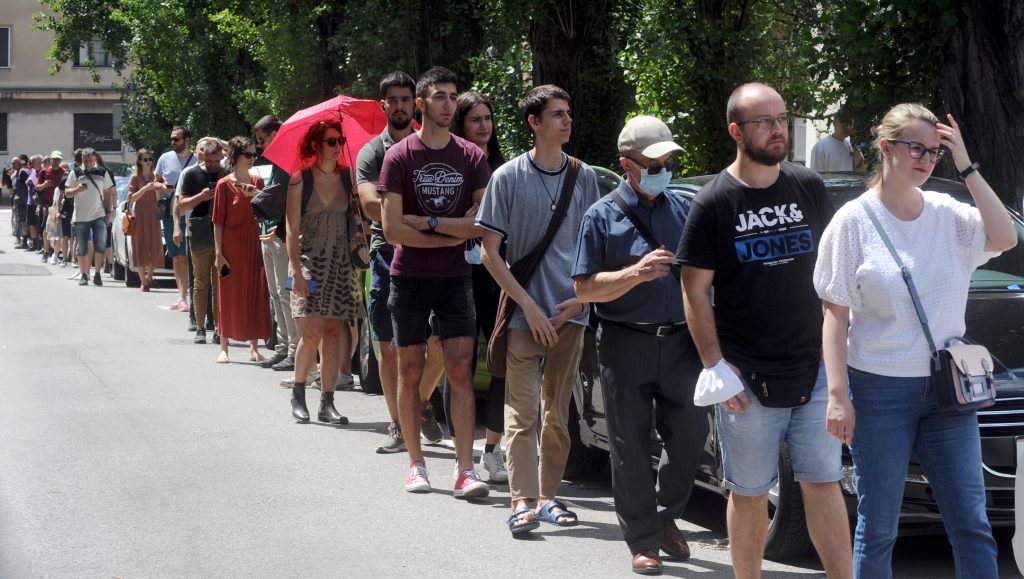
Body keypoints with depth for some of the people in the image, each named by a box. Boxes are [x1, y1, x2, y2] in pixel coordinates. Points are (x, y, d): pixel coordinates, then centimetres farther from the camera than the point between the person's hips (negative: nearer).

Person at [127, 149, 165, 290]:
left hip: (153, 214, 3)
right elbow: (131, 198, -8)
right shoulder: (135, 178, 0)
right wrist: (145, 189, -19)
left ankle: (149, 276, 23)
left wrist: (157, 189, -11)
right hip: (139, 214, -3)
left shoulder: (155, 177, 9)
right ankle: (144, 282, -5)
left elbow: (159, 199, 9)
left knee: (155, 246, 2)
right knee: (140, 247, -6)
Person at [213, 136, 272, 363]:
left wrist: (257, 195, -12)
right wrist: (219, 253, -10)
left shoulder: (257, 182, 9)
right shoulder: (224, 184, -4)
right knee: (228, 296, 2)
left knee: (255, 294, 4)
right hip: (231, 245, -4)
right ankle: (224, 348, 9)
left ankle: (254, 347, 11)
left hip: (253, 243, 4)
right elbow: (218, 222, -5)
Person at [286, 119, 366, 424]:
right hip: (309, 261, -3)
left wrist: (357, 241, -10)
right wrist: (297, 271, -12)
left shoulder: (347, 176, 7)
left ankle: (327, 404, 4)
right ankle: (298, 395, 8)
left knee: (334, 333, 0)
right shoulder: (300, 180, -3)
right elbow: (292, 229, -5)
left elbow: (357, 216, 10)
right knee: (312, 332, -11)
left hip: (340, 263, 3)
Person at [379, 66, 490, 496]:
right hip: (409, 278, -1)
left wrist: (428, 223, -11)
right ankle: (416, 464, 13)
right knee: (410, 371, 4)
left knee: (460, 370, -5)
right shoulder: (400, 156, -3)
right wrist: (452, 235, -7)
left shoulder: (471, 157, 4)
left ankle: (465, 469, -6)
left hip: (454, 277, 1)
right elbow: (392, 230, -9)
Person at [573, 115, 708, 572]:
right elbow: (585, 288, -6)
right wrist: (637, 272, -20)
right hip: (626, 346, -3)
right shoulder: (603, 216, -1)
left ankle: (667, 516, 26)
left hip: (680, 342, 3)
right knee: (631, 447, 2)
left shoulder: (684, 210, 10)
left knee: (690, 435, 3)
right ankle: (643, 541, 12)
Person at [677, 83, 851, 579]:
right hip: (748, 379, -2)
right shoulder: (714, 202, -3)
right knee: (749, 493, 5)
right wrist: (715, 366, -10)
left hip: (814, 369, 3)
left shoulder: (809, 188, 6)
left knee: (823, 484, 3)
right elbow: (695, 291, -3)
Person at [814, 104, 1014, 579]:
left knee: (971, 523, 4)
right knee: (877, 528, 4)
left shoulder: (946, 214, 6)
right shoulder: (855, 220, -3)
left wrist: (966, 167, -9)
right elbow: (836, 317, -5)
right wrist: (838, 395, -13)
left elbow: (1003, 238, -11)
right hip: (880, 391, -3)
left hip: (947, 388, 3)